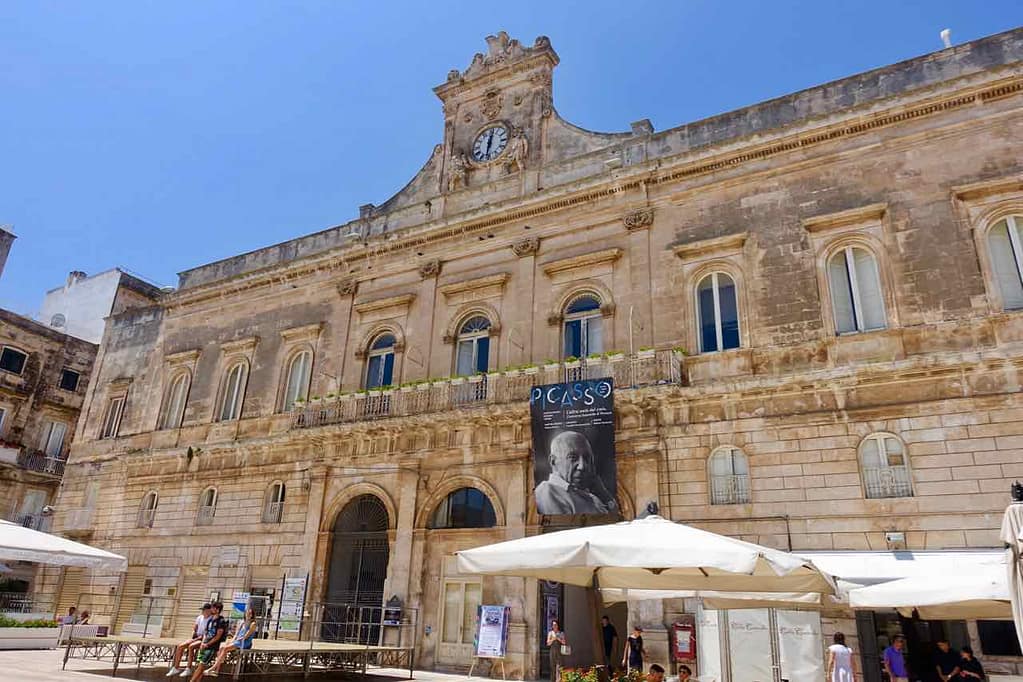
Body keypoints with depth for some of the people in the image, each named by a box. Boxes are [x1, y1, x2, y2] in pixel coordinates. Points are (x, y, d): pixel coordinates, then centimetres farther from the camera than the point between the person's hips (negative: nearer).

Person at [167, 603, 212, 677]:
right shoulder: (199, 617, 11)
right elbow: (194, 629, 20)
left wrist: (196, 639, -17)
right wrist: (192, 637, 2)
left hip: (204, 640, -7)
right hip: (195, 638, 7)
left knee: (191, 646, -33)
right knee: (180, 646, -13)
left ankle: (188, 669, -26)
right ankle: (176, 668, -5)